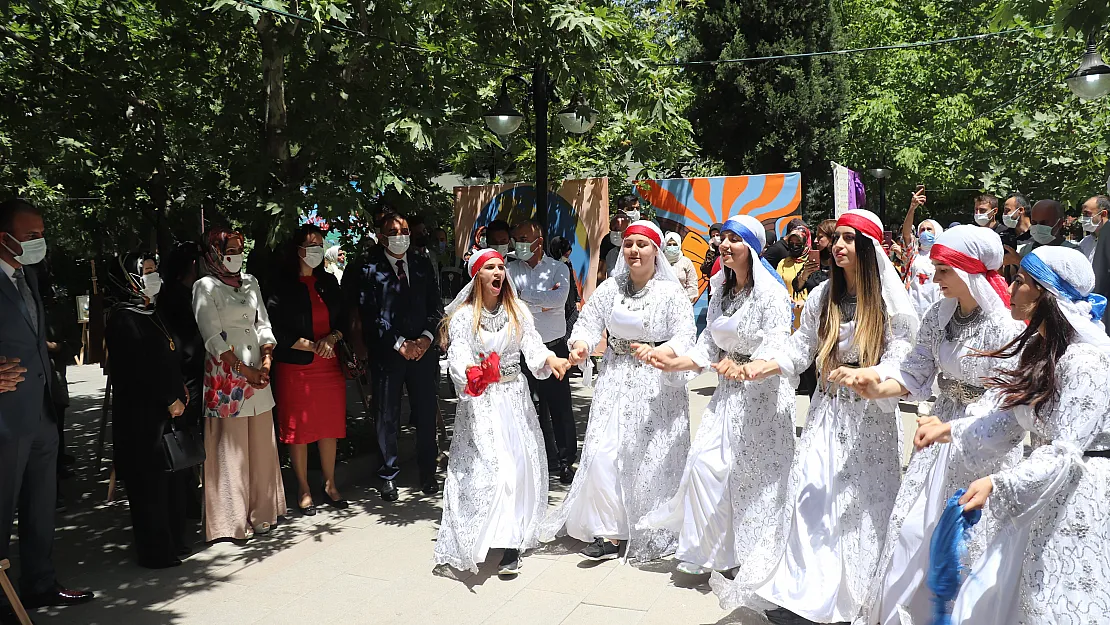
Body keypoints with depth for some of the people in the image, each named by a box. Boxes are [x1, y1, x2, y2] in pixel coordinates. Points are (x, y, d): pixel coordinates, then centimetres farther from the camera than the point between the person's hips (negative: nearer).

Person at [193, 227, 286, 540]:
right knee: (230, 447, -1)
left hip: (258, 374, 6)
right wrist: (244, 370, -12)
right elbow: (213, 337, -9)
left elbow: (263, 324, 13)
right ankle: (232, 519, 8)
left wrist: (266, 362, -3)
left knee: (261, 444, 9)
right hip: (225, 375, -5)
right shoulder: (206, 287, -3)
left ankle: (261, 511, 20)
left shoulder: (250, 283, 14)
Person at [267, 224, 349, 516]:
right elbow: (276, 329, -11)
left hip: (329, 364, 5)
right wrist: (312, 346, -15)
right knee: (298, 428, 4)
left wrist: (332, 338, -8)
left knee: (330, 426, 9)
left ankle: (330, 484, 22)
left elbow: (343, 319, 13)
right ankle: (303, 489, 17)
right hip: (295, 367, -4)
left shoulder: (329, 281, 10)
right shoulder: (282, 284, -7)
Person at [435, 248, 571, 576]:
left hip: (515, 397, 3)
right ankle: (508, 544, -4)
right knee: (489, 467, -12)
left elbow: (532, 344, -2)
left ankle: (513, 541, 2)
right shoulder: (463, 315, -1)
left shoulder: (518, 310, 8)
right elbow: (459, 353, -14)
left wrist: (551, 359, -23)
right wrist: (469, 373, -36)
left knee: (522, 465, -3)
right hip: (480, 401, -3)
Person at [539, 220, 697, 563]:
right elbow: (588, 322, 0)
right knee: (603, 454, -5)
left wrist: (657, 352, -33)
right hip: (615, 381, 3)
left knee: (650, 457, 2)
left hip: (657, 384, -3)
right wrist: (581, 345, -22)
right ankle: (610, 531, 7)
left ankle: (652, 532, 22)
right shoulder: (610, 287, 4)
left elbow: (686, 336, -14)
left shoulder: (671, 292, -6)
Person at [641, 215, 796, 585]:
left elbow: (776, 350, -20)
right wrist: (675, 364, -2)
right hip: (727, 392, 7)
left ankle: (755, 561, 11)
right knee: (705, 462, 1)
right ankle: (708, 550, 14)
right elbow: (708, 349, 13)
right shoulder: (720, 294, 12)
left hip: (762, 391, -7)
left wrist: (740, 367, -37)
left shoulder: (771, 293, -11)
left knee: (755, 473, -3)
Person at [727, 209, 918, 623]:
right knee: (812, 495, -3)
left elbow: (898, 367, -9)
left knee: (862, 503, 1)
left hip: (871, 415, -3)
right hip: (826, 410, 3)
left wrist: (861, 377, -26)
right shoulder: (822, 297, 5)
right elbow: (800, 351, 6)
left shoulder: (892, 303, -6)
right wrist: (764, 367, -10)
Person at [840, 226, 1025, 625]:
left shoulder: (1007, 326, -19)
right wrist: (879, 390, -19)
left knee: (970, 531, 5)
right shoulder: (938, 316, -1)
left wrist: (952, 426, -25)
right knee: (915, 525, 7)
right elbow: (916, 374, -1)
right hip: (943, 430, 5)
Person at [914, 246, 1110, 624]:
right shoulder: (1034, 349, 8)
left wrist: (997, 484, -35)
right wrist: (950, 430, -6)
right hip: (1047, 497, 8)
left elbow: (1066, 454, -26)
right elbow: (1006, 419, 7)